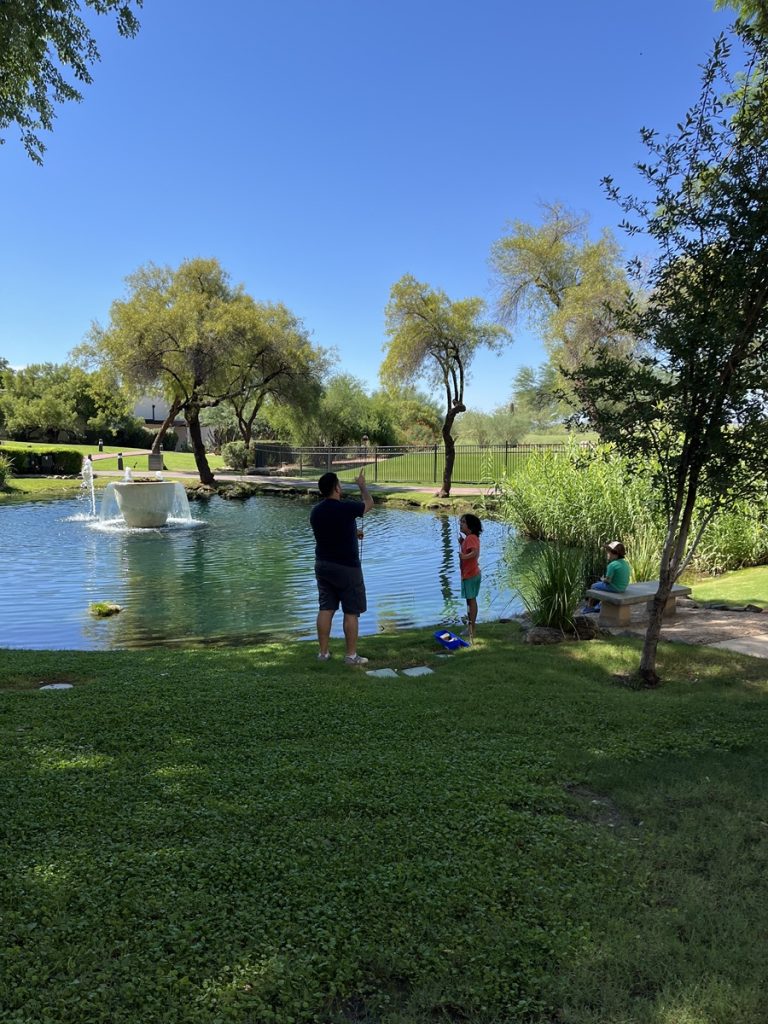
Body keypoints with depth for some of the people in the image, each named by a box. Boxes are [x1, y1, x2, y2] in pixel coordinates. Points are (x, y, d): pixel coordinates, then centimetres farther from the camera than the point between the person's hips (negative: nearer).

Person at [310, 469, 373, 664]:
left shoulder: (315, 511, 2)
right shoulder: (346, 508, -17)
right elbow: (369, 503, 2)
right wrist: (362, 485, 20)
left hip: (322, 565, 6)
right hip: (346, 567, -6)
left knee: (326, 609, 11)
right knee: (351, 612, 3)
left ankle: (323, 652, 17)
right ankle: (351, 655, 9)